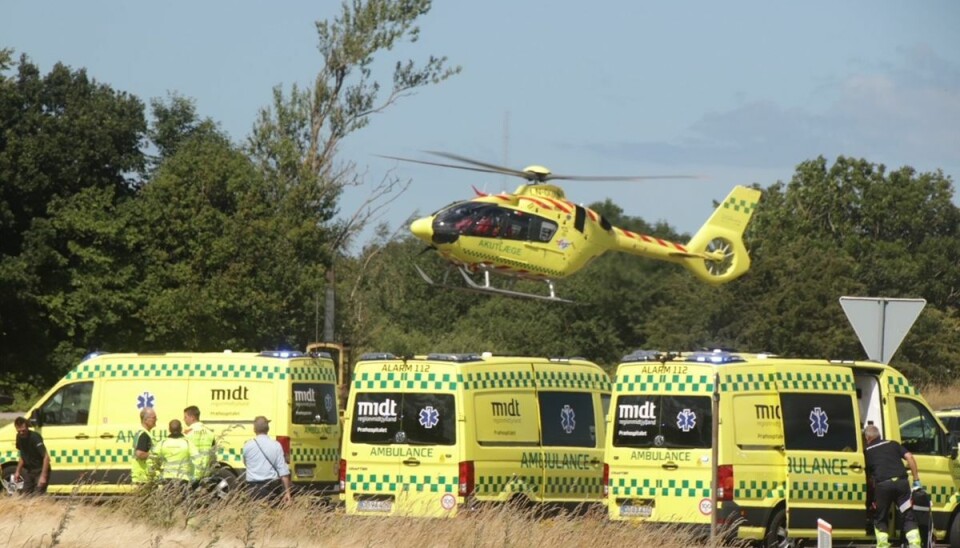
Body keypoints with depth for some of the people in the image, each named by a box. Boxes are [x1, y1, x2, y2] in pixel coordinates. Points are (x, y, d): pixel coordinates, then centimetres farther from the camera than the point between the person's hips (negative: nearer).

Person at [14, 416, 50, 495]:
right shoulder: (19, 438, 0)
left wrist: (43, 476, -30)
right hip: (29, 471, 7)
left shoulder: (35, 437, -22)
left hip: (40, 470, -7)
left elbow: (46, 457, -26)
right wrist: (18, 471, 10)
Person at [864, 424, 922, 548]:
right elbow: (909, 457, 8)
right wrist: (916, 480, 9)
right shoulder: (893, 444, 21)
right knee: (908, 517, 7)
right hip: (901, 482, 2)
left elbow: (868, 474, 18)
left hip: (882, 485, -2)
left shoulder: (867, 451, 17)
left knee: (880, 519, 16)